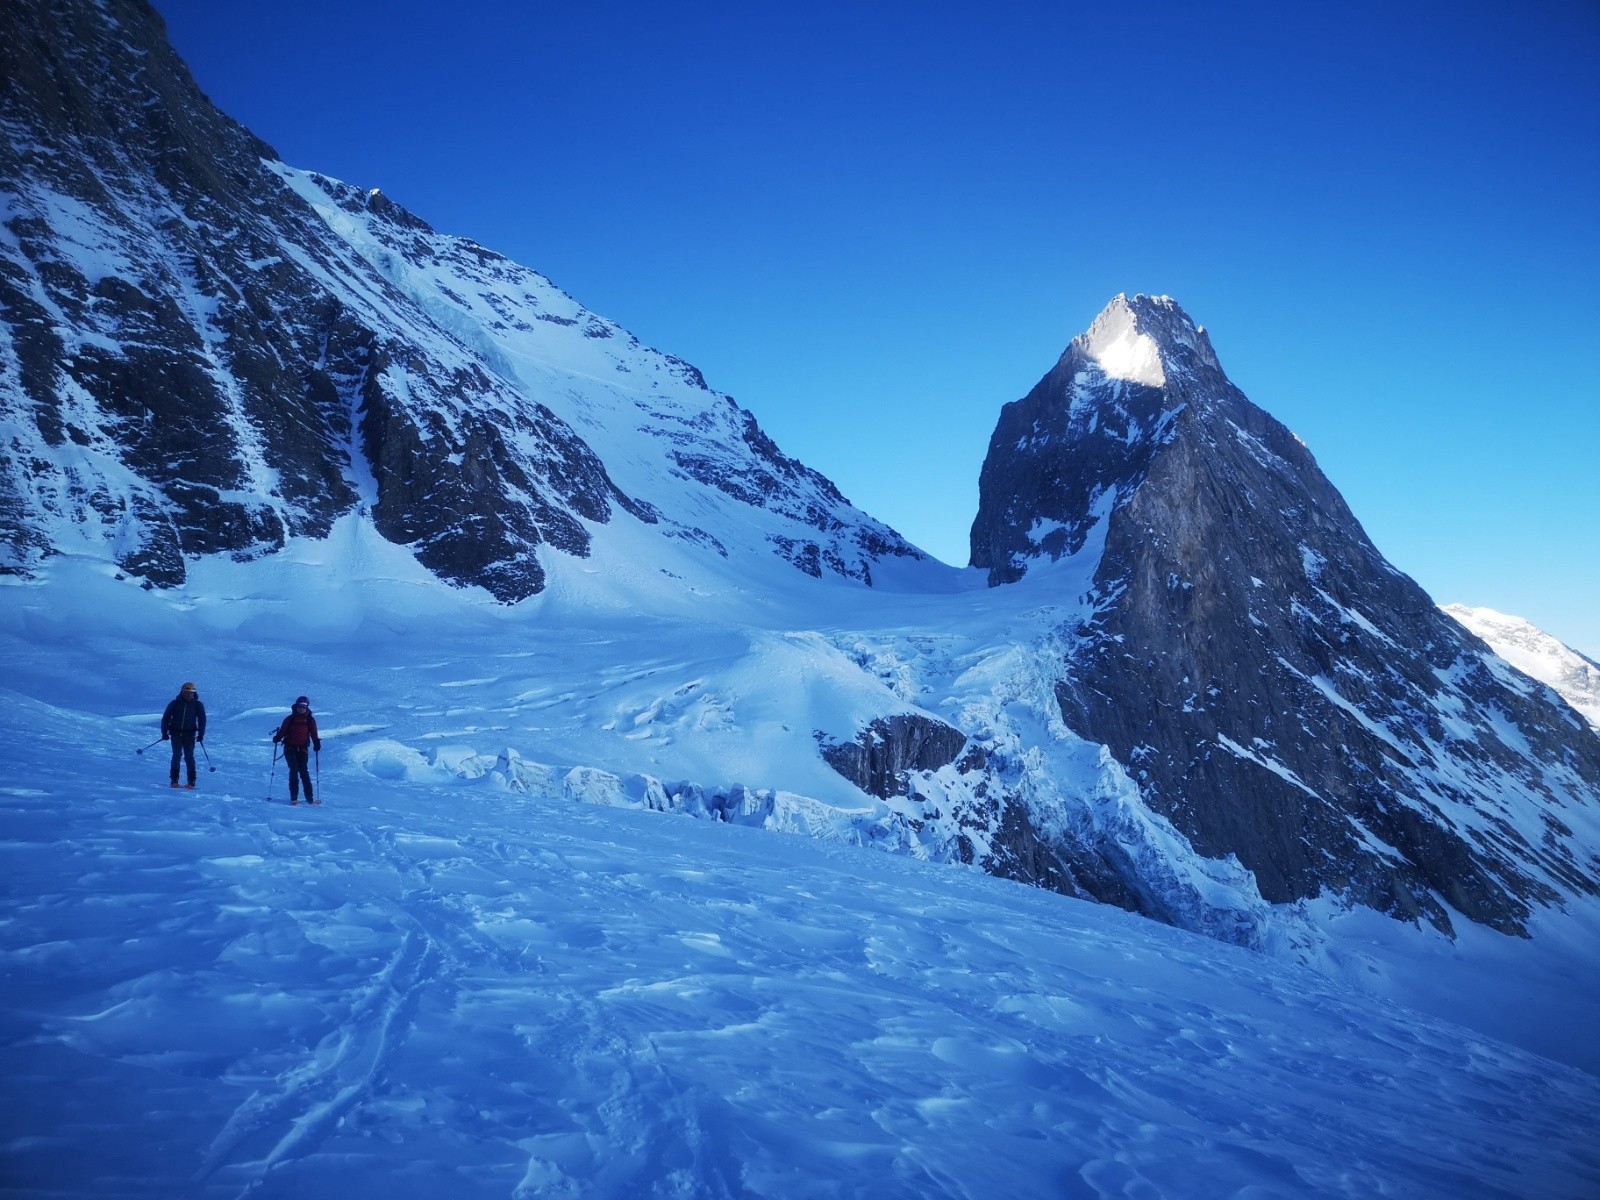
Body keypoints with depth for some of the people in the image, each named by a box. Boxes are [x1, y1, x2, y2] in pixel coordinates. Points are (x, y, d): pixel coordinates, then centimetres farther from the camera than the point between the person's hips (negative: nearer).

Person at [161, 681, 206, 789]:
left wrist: (201, 734, -1)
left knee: (189, 756, -5)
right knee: (176, 755, -6)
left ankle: (191, 781, -3)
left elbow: (202, 720, 5)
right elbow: (166, 717, 2)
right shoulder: (175, 703, -2)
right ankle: (174, 780, 0)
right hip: (176, 733, 0)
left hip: (189, 734, 0)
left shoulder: (197, 705, 0)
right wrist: (164, 732, -2)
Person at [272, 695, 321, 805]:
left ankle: (309, 798, -7)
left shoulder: (310, 720, 8)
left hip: (302, 749, 0)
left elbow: (314, 734, 4)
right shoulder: (290, 719, 7)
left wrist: (316, 742, -13)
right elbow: (283, 730, 1)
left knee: (303, 771, -7)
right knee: (294, 769, -12)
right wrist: (277, 738, -18)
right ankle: (294, 797, -10)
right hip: (290, 748, 0)